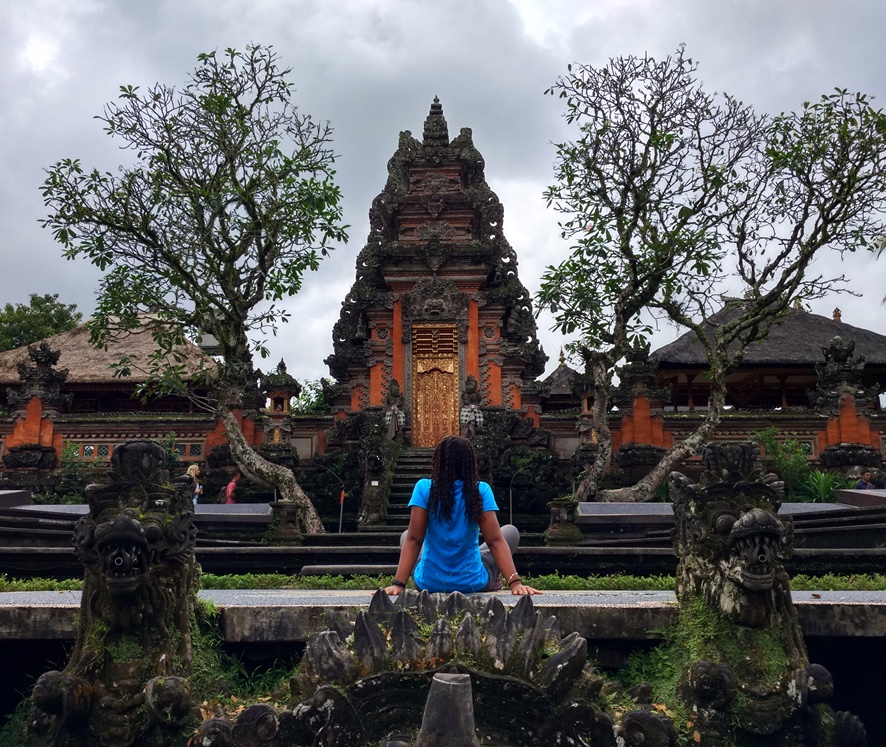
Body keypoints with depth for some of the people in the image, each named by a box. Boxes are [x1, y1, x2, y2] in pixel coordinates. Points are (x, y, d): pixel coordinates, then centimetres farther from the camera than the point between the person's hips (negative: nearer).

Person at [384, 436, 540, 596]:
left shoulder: (424, 488, -11)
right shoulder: (481, 490, -11)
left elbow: (413, 540, -13)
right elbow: (495, 541, -15)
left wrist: (398, 583, -11)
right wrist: (515, 582, -14)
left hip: (429, 583, 1)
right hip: (472, 583, -1)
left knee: (405, 536, 31)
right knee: (511, 532, 22)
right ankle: (493, 582, 32)